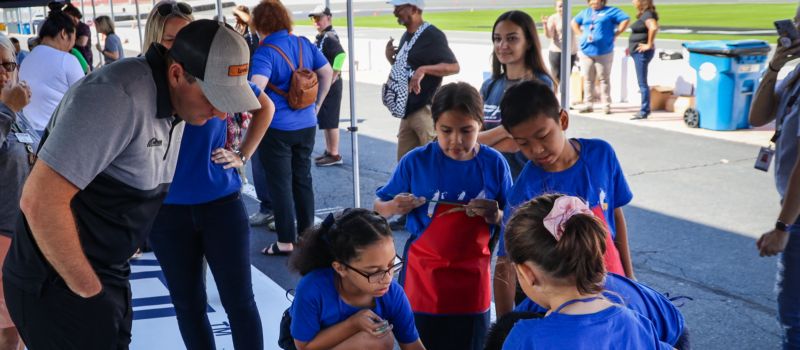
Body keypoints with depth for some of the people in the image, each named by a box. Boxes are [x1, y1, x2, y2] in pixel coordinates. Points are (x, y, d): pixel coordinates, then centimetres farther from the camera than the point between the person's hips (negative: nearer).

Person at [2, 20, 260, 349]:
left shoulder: (174, 100, 3)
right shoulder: (118, 96, -25)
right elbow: (40, 201, -28)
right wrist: (87, 289, -18)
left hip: (109, 276, 8)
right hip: (59, 286, -8)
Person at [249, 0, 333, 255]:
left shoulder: (265, 52, -16)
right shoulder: (304, 44, 3)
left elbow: (256, 87, -31)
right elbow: (327, 72, 11)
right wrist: (316, 104, 16)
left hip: (276, 127, -6)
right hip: (306, 124, 6)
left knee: (280, 184, 3)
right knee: (302, 178, 16)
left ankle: (286, 242, 8)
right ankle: (306, 232, 26)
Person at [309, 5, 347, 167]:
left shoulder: (330, 36, -17)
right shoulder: (320, 37, 14)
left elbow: (341, 55, -32)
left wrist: (332, 78, -27)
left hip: (329, 85, -10)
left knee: (330, 121, -5)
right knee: (324, 120, 15)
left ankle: (334, 155, 1)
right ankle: (329, 151, 24)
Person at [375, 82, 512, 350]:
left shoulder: (494, 164, -6)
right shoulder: (415, 161, -9)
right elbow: (379, 207, 1)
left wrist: (495, 216, -20)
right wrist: (394, 207, -21)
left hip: (472, 278, 1)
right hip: (423, 276, -1)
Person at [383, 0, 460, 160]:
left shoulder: (432, 35, -13)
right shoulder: (406, 36, 14)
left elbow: (454, 67, -20)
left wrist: (423, 69, -31)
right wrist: (390, 57, 5)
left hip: (425, 109, -9)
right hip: (408, 109, 9)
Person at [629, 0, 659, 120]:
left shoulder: (647, 14, -15)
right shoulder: (643, 14, 14)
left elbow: (654, 27, -34)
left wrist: (649, 45, -24)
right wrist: (632, 46, 20)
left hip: (642, 53, -10)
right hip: (639, 52, 10)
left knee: (642, 82, -6)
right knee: (642, 82, 15)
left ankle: (644, 111, -2)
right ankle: (645, 109, 21)